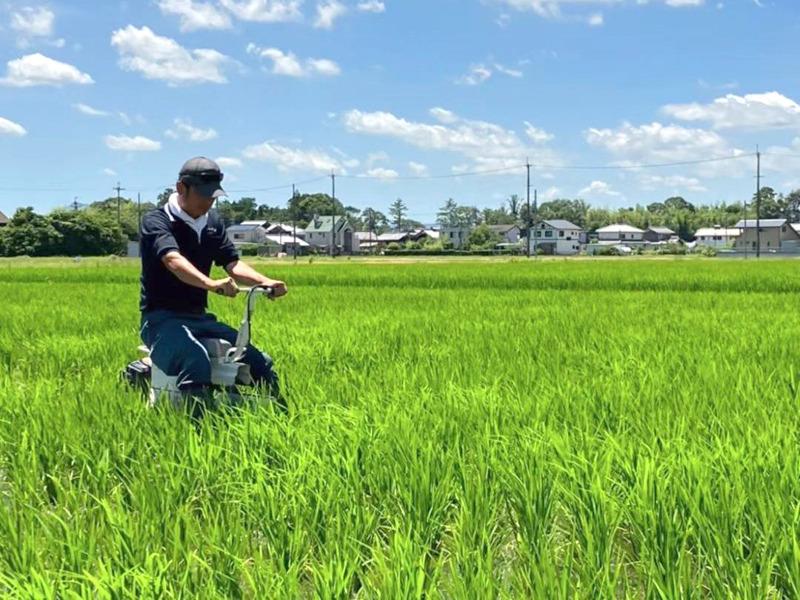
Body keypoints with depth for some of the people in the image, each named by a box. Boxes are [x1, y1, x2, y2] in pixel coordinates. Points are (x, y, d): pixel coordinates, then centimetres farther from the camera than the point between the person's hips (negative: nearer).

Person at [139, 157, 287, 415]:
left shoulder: (213, 222, 12)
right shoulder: (156, 221, -10)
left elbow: (233, 264, 0)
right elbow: (173, 260, -30)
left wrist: (264, 281, -22)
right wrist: (210, 284, -49)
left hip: (200, 317, 7)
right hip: (162, 319, -7)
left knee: (261, 364, -6)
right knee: (196, 362, -37)